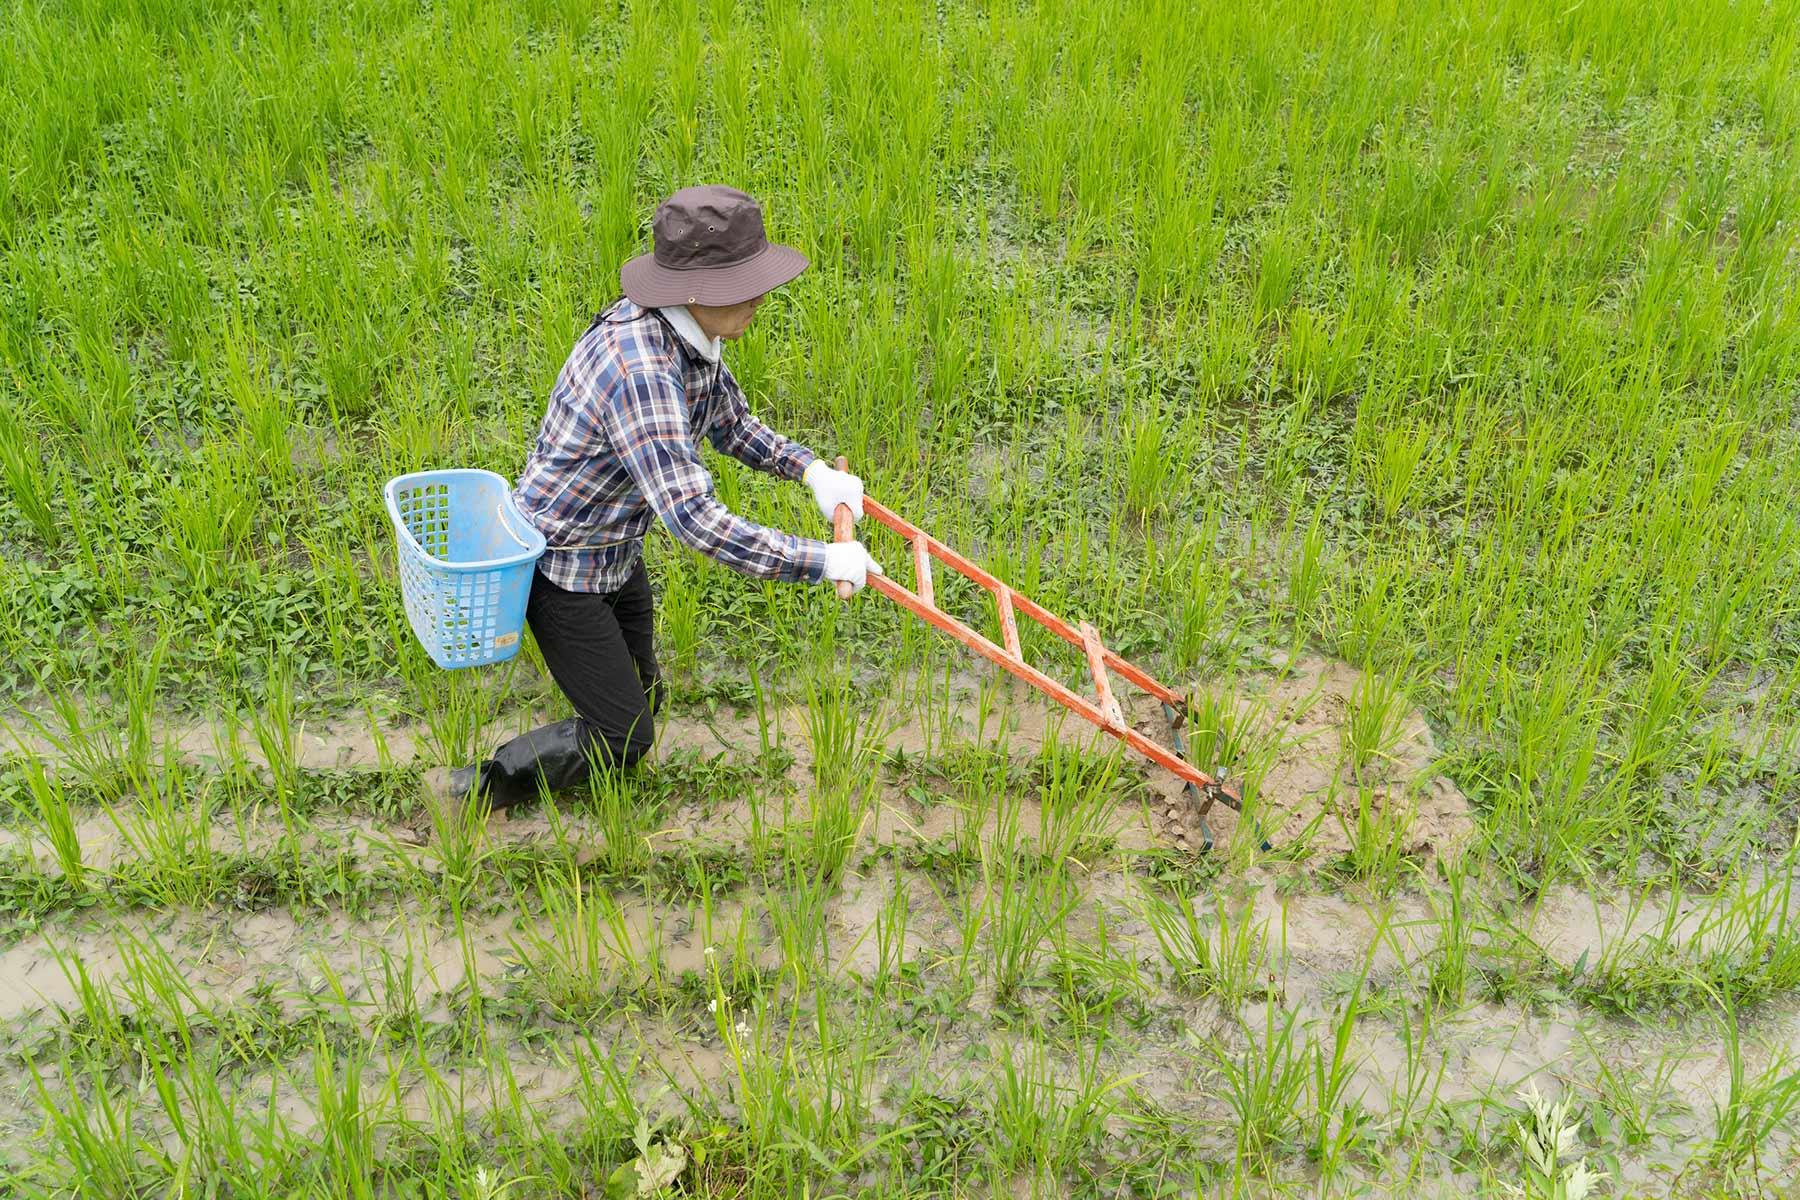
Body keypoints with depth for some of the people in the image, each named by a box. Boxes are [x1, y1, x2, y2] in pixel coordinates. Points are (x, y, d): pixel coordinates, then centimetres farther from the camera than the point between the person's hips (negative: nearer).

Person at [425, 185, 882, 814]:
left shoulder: (695, 335, -8)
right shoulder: (640, 371, -38)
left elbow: (733, 425, 8)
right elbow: (693, 519, -42)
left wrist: (811, 469, -9)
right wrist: (821, 560, -38)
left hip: (618, 549, 9)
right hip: (562, 564, -9)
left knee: (642, 699, 21)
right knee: (622, 738, 1)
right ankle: (472, 790, 18)